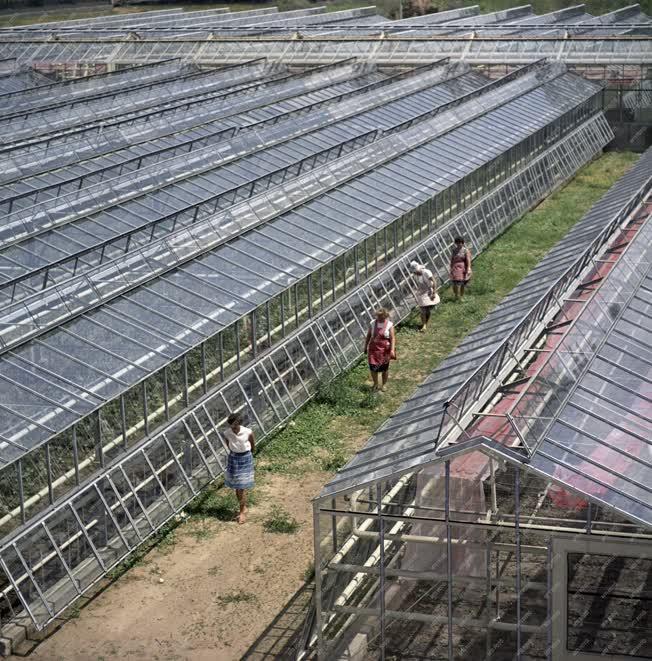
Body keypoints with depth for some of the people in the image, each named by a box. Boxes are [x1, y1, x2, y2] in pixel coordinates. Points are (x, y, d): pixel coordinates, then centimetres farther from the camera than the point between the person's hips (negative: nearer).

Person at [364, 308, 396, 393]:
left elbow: (392, 338, -11)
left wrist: (392, 350, -20)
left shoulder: (389, 325, -8)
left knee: (384, 368, 10)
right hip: (373, 348, 2)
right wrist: (365, 346, 12)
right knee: (373, 367, -2)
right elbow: (368, 336, 9)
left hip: (384, 349, -2)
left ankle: (383, 385, 31)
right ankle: (375, 384, 21)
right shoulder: (373, 324, -1)